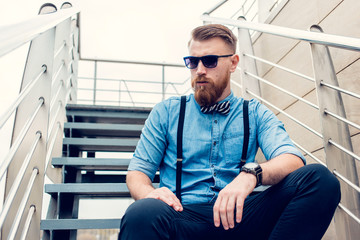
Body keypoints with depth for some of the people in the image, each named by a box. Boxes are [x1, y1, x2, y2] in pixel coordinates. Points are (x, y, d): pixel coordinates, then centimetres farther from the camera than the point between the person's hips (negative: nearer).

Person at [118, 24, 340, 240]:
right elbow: (137, 171, 10)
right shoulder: (166, 112, 12)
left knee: (318, 178, -22)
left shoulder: (255, 113, 12)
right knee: (142, 214, -39)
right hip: (184, 215, -2)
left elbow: (293, 159, -5)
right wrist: (148, 193, -16)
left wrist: (251, 174, -28)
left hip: (239, 214, 3)